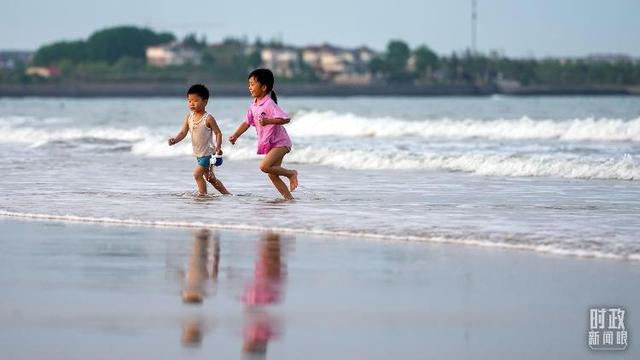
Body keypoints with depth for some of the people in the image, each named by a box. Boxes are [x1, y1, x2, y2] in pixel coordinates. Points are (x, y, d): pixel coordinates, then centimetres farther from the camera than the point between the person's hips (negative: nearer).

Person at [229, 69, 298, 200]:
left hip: (280, 142, -9)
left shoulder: (269, 104, -19)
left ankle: (291, 173, -5)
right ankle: (289, 198, 14)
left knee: (264, 166, -24)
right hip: (268, 144, 9)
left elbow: (285, 119, -26)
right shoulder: (253, 105, 7)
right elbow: (247, 122, 15)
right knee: (272, 175, 6)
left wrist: (268, 121, -35)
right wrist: (236, 135, 4)